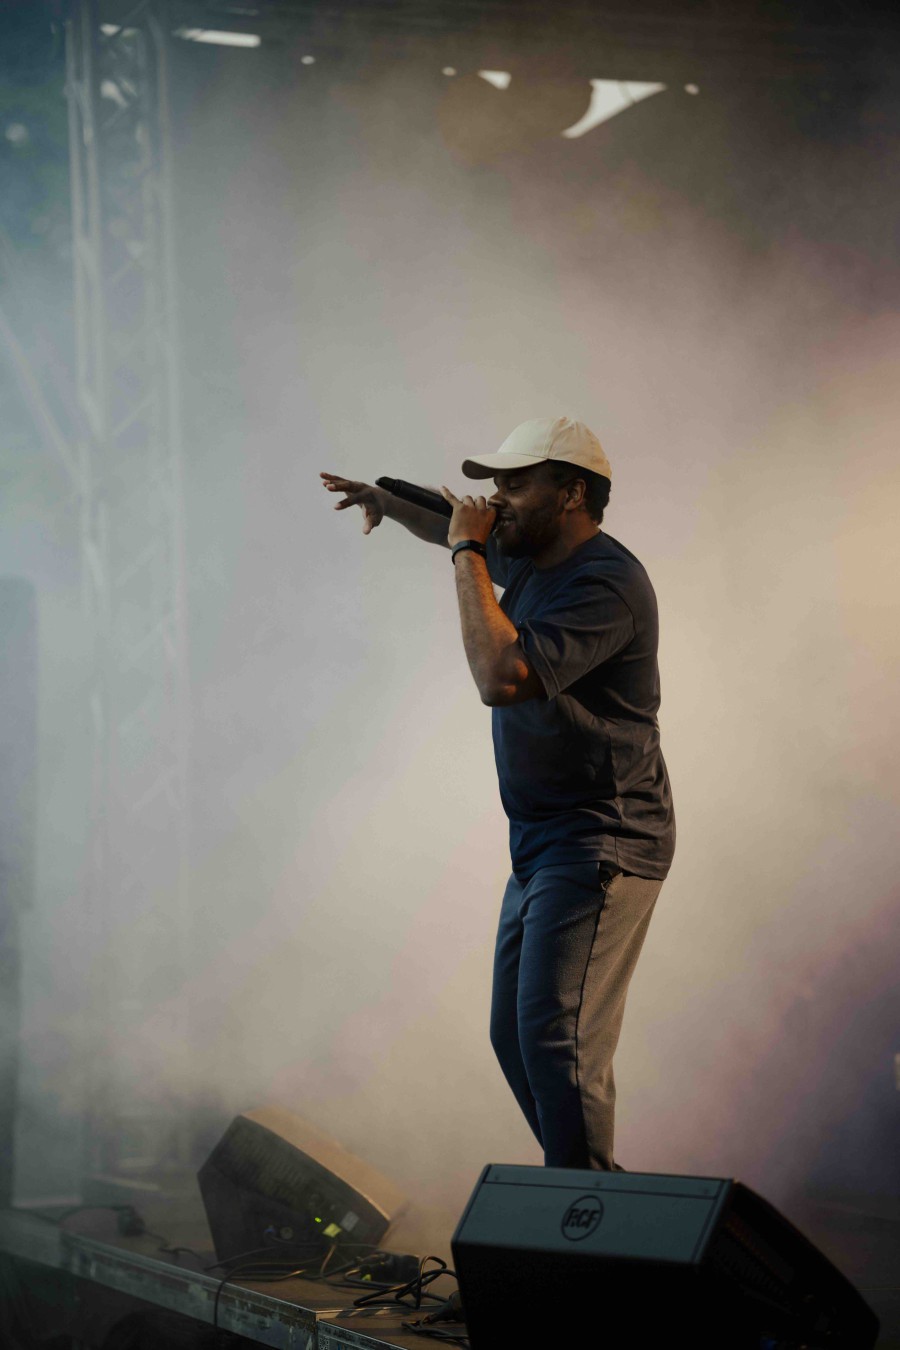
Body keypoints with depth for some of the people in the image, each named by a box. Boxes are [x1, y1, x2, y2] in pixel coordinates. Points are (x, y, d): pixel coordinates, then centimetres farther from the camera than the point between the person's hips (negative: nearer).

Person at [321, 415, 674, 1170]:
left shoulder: (605, 585, -19)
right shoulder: (529, 559, 13)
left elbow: (501, 676, -30)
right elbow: (458, 530, 36)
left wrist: (469, 555, -21)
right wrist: (390, 504, 22)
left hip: (599, 845, -10)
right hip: (544, 845, 10)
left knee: (556, 1038, -19)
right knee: (515, 1038, 11)